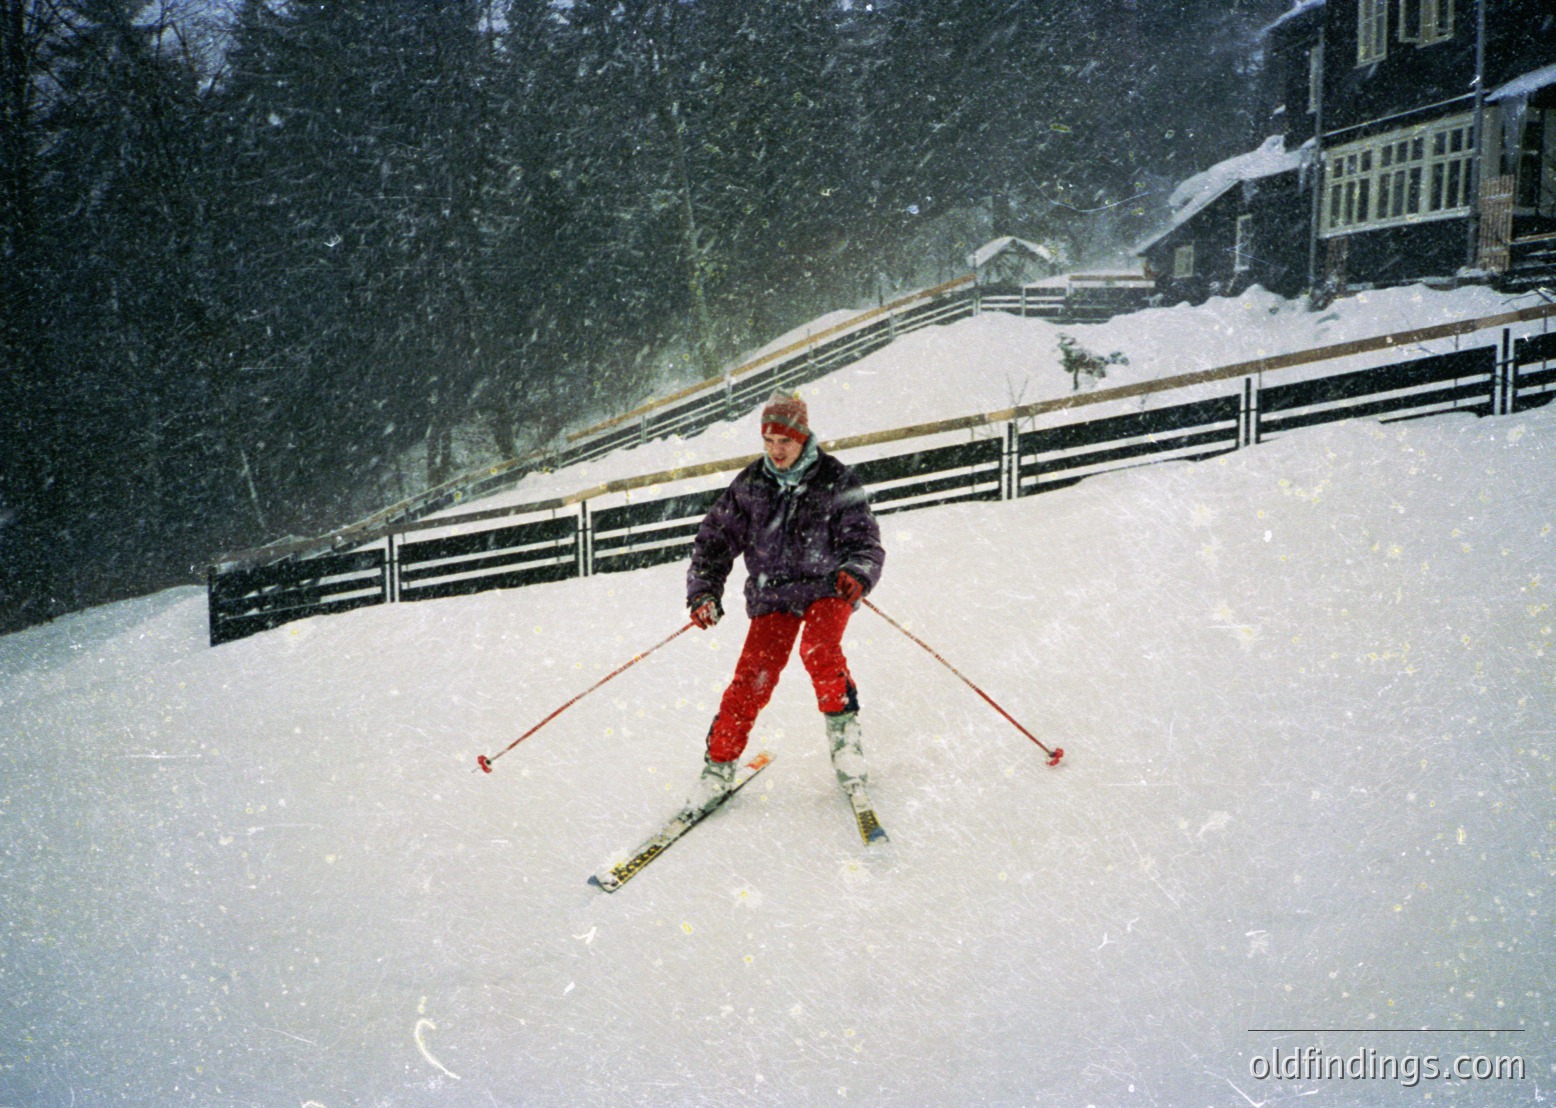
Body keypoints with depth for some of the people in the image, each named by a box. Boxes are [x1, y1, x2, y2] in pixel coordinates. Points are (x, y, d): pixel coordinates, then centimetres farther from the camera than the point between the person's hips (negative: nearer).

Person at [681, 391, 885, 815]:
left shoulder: (836, 481, -5)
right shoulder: (749, 485, 2)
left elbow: (864, 539, -7)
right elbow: (715, 539, 7)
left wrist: (858, 572, -29)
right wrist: (703, 592, -5)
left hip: (827, 587, -2)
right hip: (772, 594, 2)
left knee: (819, 649, -31)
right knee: (753, 676, -12)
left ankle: (844, 731, -9)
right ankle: (719, 764, 2)